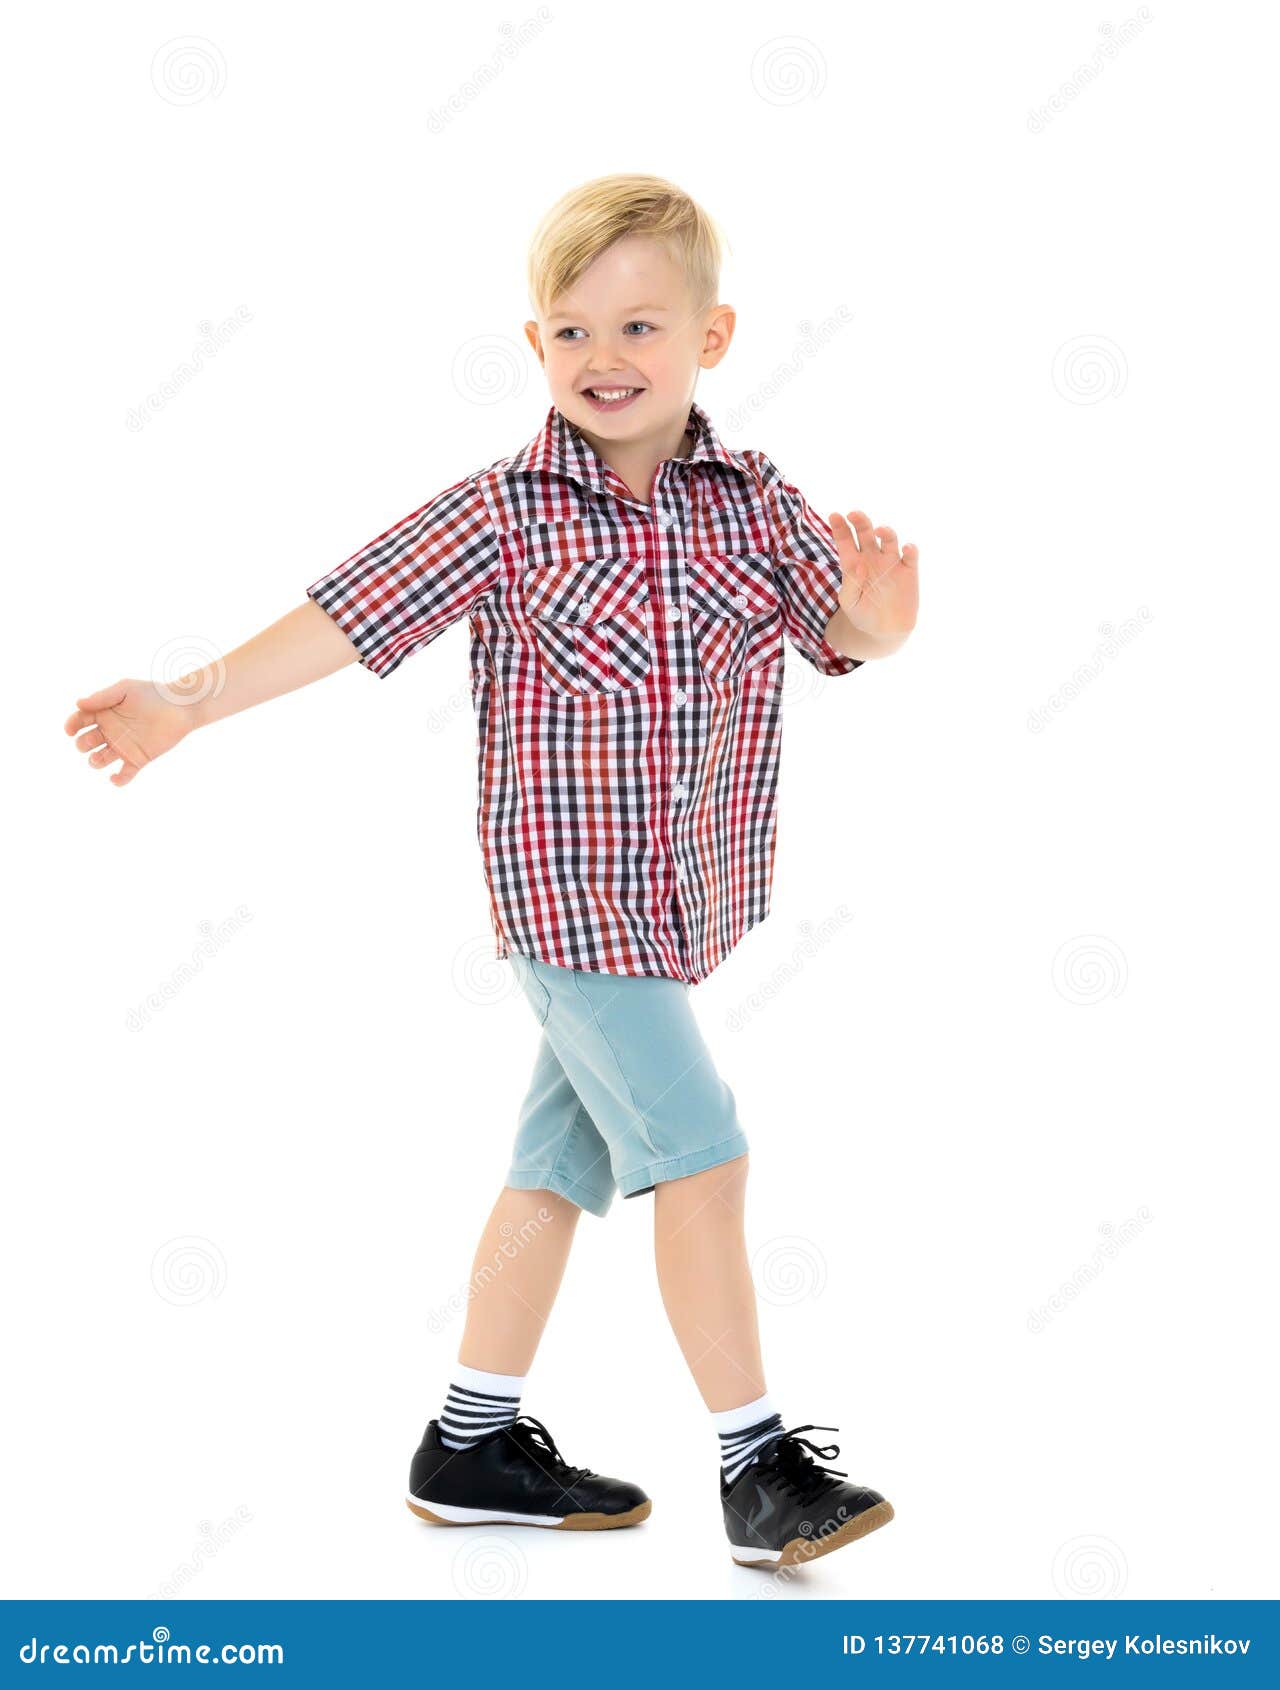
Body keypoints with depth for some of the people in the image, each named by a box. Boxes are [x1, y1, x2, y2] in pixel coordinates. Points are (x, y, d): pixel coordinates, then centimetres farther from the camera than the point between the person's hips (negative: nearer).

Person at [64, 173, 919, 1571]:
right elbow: (345, 618, -11)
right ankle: (758, 1464, 2)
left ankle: (474, 1445, 28)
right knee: (700, 1149, -10)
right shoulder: (501, 515, -11)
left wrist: (876, 613, -28)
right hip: (568, 890, -5)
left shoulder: (756, 503, 0)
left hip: (678, 898, 5)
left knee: (563, 1161, 14)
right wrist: (187, 701, -16)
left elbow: (849, 636, -5)